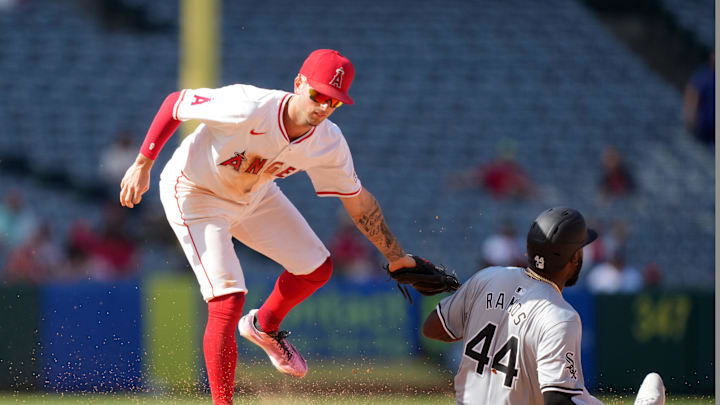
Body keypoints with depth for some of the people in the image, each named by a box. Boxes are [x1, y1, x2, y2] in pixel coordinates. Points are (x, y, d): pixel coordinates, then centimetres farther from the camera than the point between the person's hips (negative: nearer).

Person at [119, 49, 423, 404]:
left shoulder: (329, 144, -19)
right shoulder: (247, 109, -37)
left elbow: (358, 202, -3)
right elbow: (175, 102, -25)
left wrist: (396, 257, 3)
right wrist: (142, 165, -23)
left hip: (255, 197, 6)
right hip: (195, 194, -6)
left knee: (317, 268, 9)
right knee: (227, 300, -17)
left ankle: (264, 326, 38)